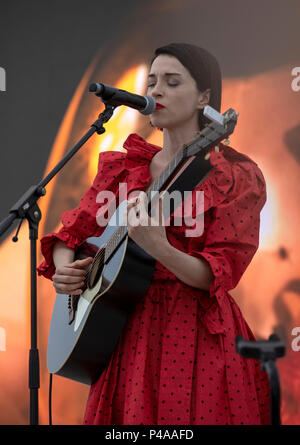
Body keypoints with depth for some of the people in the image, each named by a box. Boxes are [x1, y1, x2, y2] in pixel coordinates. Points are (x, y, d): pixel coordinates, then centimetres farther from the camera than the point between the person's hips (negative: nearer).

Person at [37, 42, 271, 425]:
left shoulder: (238, 177, -6)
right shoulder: (123, 168, 8)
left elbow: (221, 274, -13)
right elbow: (73, 232, 11)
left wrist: (159, 248, -30)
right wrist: (64, 268, -11)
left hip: (197, 333, -4)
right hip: (129, 330, 4)